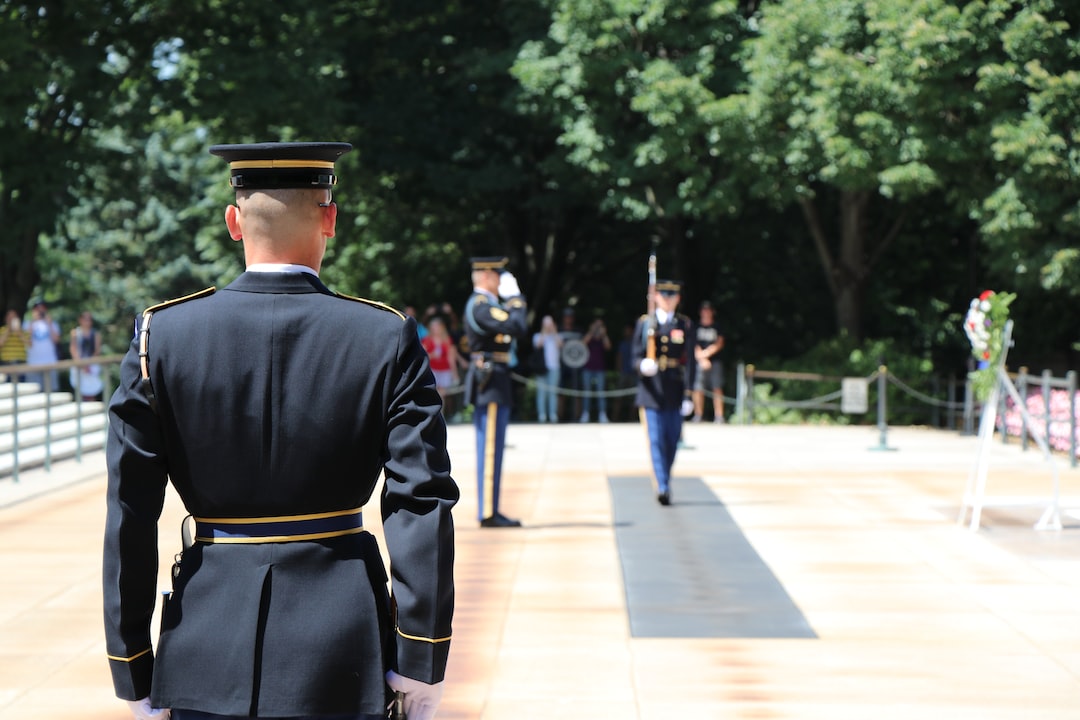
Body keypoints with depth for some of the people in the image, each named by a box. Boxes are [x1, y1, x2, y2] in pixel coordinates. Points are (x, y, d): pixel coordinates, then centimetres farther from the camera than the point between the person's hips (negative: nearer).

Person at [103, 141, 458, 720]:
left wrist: (134, 672, 3)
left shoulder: (162, 335, -4)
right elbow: (422, 504, -10)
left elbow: (129, 513, -4)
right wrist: (421, 664, -4)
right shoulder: (386, 339, -6)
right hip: (344, 659, 0)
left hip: (207, 658, 1)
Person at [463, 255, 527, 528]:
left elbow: (514, 326, 18)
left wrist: (511, 300, 10)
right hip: (491, 383, -11)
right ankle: (488, 513, -7)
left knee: (489, 449, 12)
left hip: (488, 383, 11)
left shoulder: (483, 304, 18)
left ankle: (488, 510, 16)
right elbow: (517, 326, -24)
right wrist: (515, 297, -11)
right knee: (490, 449, -9)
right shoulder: (480, 305, -15)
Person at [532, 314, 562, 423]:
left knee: (553, 391, -3)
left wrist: (554, 332, -3)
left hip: (554, 367, 1)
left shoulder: (556, 337, 16)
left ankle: (553, 414, -3)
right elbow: (538, 344, -9)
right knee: (542, 391, -7)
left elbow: (560, 345, -4)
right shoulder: (538, 336, 11)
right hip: (542, 367, -1)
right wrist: (544, 332, -5)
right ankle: (542, 414, -7)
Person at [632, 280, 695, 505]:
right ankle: (662, 487, -13)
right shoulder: (645, 323, 5)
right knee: (656, 440, -9)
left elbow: (689, 361, 4)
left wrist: (688, 395, -2)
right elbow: (637, 355, 5)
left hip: (675, 391, 2)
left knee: (672, 440, 6)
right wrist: (643, 365, -20)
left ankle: (664, 484, 22)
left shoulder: (684, 325, 7)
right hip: (651, 391, -1)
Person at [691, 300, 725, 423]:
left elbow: (719, 344, 3)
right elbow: (694, 345, 2)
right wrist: (702, 358, -10)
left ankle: (719, 416, -6)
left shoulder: (717, 328, 12)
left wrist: (706, 353, -10)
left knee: (717, 389, -6)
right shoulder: (696, 328, 10)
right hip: (699, 362, 0)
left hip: (715, 361, 0)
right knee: (698, 389, -7)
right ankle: (698, 415, -2)